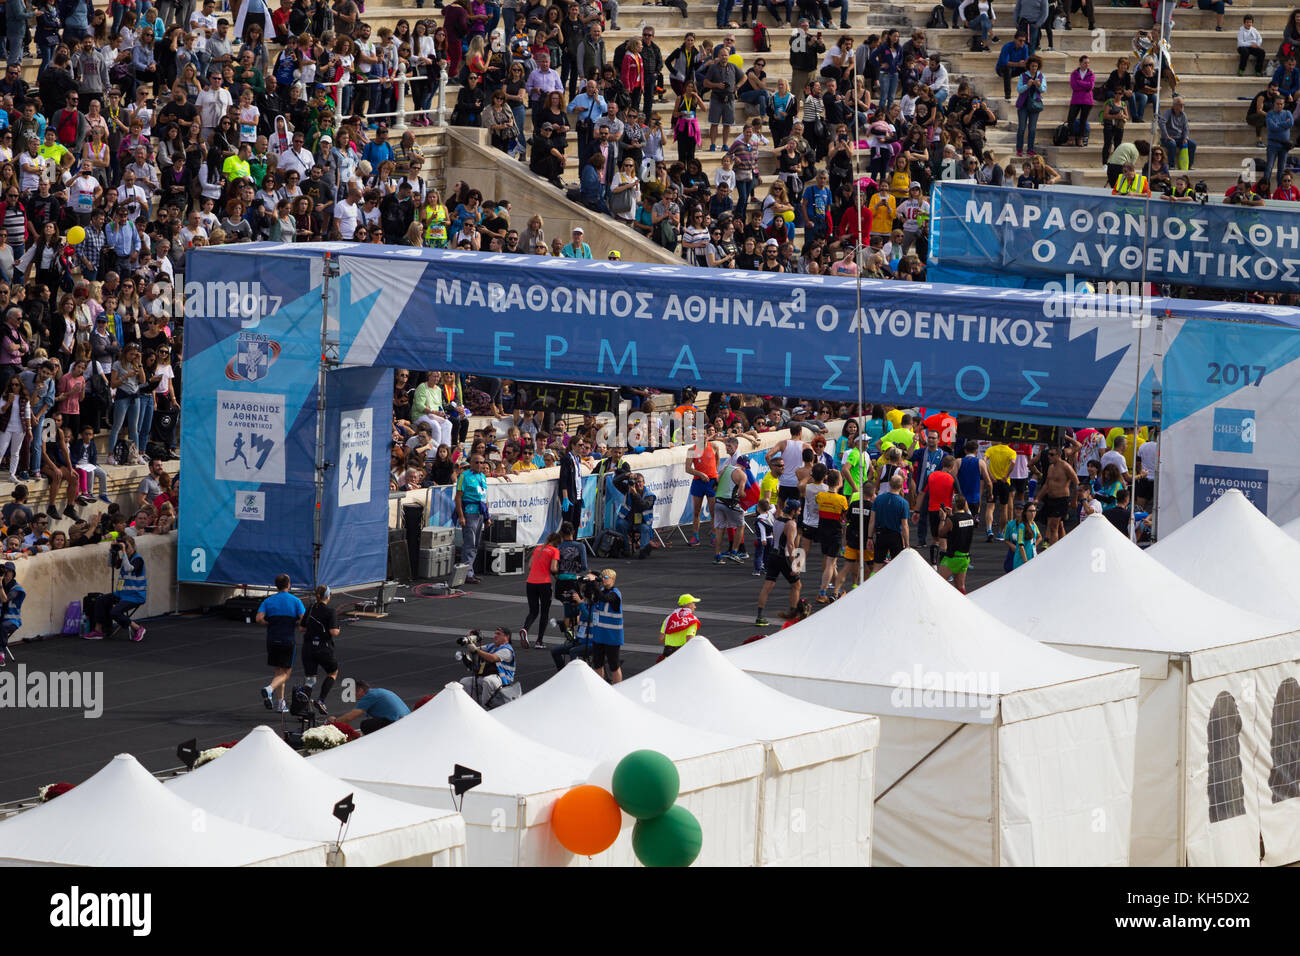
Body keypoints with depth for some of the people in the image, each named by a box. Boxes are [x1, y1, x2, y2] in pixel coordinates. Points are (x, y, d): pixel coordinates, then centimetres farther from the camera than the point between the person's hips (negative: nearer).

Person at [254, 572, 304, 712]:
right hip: (288, 641, -3)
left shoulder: (268, 601, 5)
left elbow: (259, 618, -9)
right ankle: (269, 689, -28)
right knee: (285, 673, 1)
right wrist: (294, 624, 10)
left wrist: (270, 624, 7)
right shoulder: (295, 601, -1)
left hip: (272, 641, 3)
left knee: (278, 672, 15)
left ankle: (281, 704, 14)